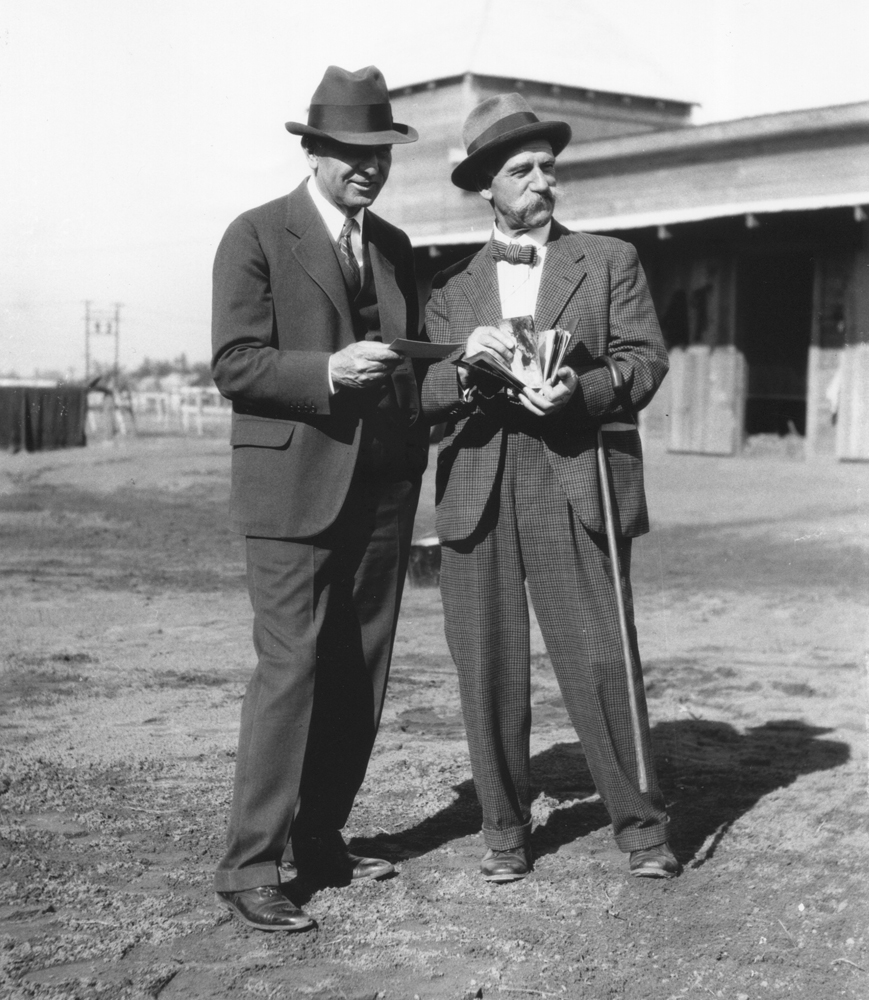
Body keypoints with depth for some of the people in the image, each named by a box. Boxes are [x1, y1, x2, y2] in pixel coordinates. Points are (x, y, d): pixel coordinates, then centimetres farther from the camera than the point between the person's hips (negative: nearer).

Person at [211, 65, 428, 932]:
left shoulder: (394, 246, 17)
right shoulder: (257, 236, -2)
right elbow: (233, 365, -10)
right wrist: (327, 371, -23)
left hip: (383, 491, 6)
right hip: (293, 487, -6)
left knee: (360, 675, 7)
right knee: (290, 669, -10)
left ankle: (319, 841, 19)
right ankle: (249, 867, -3)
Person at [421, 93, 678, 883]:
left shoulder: (610, 261, 12)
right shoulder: (452, 286, 15)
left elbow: (646, 358, 2)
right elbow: (426, 394, 7)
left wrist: (579, 391, -16)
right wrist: (466, 365, -15)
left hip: (576, 488, -2)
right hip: (478, 495, 2)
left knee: (601, 661, -5)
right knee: (488, 671, 4)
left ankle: (641, 825, 9)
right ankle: (506, 830, 18)